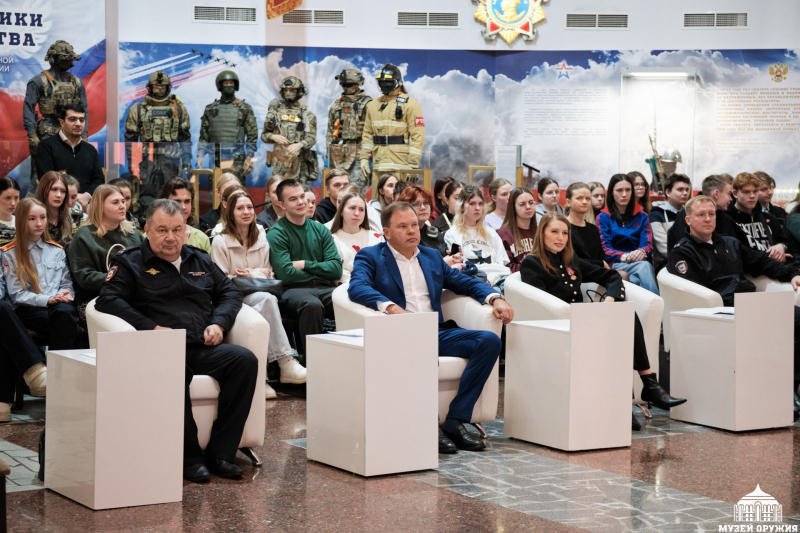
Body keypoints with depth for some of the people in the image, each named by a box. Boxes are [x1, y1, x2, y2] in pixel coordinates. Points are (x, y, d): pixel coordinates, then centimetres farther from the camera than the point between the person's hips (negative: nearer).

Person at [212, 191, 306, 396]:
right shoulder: (220, 242, 2)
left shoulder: (261, 239, 18)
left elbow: (269, 274, 18)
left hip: (259, 294, 4)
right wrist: (257, 274, -9)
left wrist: (252, 274, -4)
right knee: (267, 299, -37)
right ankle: (286, 362, -43)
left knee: (266, 300, -36)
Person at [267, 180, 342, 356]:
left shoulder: (320, 230, 18)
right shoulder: (276, 234, 3)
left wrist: (304, 265, -2)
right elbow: (286, 273, -9)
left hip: (325, 289, 4)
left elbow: (336, 269, 8)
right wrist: (320, 271, 3)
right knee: (312, 305, -39)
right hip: (293, 290, -4)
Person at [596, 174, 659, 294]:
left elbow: (648, 243, 11)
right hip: (616, 264, -3)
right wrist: (625, 256, -17)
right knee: (644, 267, -38)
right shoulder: (603, 217, 11)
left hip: (640, 261, 3)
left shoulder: (641, 216, 21)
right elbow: (605, 249, 2)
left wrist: (642, 252, -15)